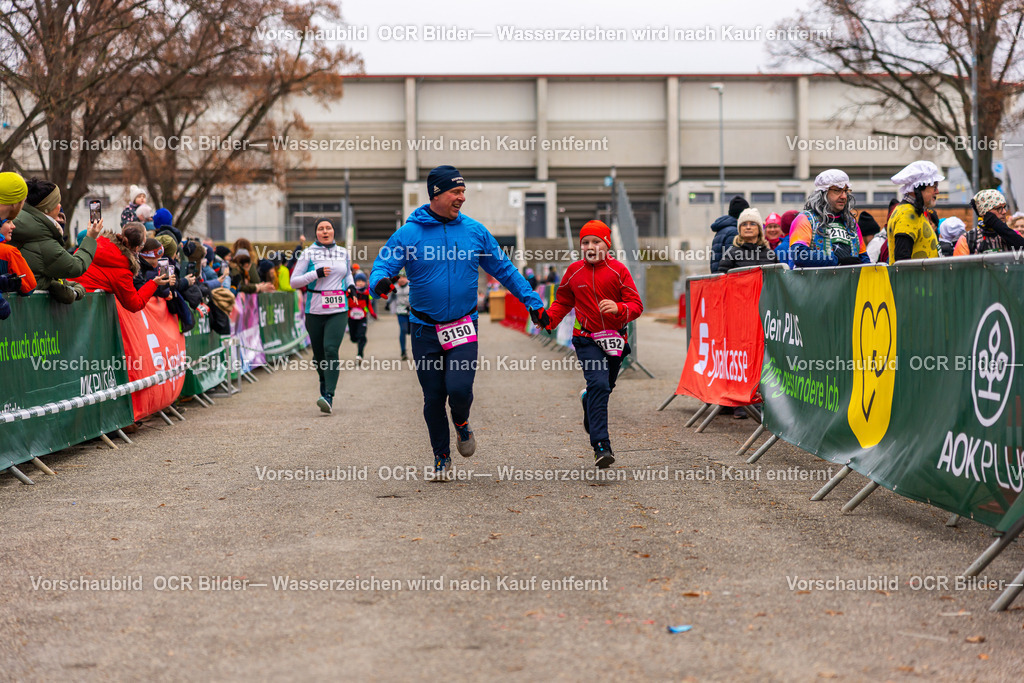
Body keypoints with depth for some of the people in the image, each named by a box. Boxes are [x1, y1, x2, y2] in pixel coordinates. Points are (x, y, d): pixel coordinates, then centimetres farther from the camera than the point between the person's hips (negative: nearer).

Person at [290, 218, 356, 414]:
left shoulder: (343, 253, 9)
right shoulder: (308, 254, 1)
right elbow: (294, 282, -1)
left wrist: (351, 285, 8)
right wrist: (316, 274, -13)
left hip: (338, 310, 0)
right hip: (315, 310, 0)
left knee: (331, 349, -18)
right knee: (318, 353, 8)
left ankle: (329, 397, -24)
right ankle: (324, 381, 39)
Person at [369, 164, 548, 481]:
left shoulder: (474, 231, 3)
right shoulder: (408, 234, -4)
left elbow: (504, 269, 11)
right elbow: (382, 265, -6)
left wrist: (532, 301, 9)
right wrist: (380, 281, -30)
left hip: (463, 327, 0)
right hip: (425, 329, 0)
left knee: (459, 388, -18)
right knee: (433, 398, 4)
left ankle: (462, 423, 17)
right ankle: (441, 458, 22)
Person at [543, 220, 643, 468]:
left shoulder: (618, 270, -1)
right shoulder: (574, 271, 3)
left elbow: (636, 305, -3)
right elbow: (563, 302, 17)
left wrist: (618, 308, -24)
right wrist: (548, 319, -1)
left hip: (614, 339, 2)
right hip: (587, 339, -2)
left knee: (604, 387, 14)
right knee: (598, 385, -19)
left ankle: (588, 400, 52)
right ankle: (601, 445, -22)